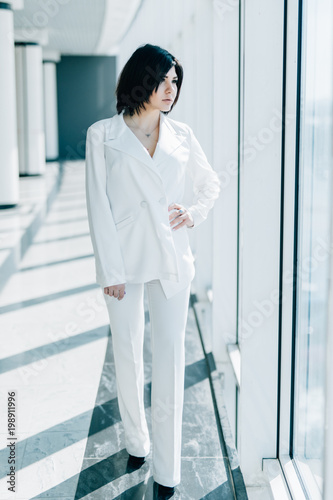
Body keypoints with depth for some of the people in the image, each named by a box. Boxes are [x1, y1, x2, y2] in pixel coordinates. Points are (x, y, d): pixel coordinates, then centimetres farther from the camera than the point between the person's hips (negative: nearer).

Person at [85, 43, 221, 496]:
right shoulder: (103, 135, -1)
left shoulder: (182, 135, 7)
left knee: (170, 358, 1)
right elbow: (98, 205, -5)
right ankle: (136, 441, 32)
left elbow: (211, 183, 21)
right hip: (124, 260, -1)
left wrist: (194, 212, 0)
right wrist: (111, 270, -10)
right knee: (128, 355, 10)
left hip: (172, 259, 2)